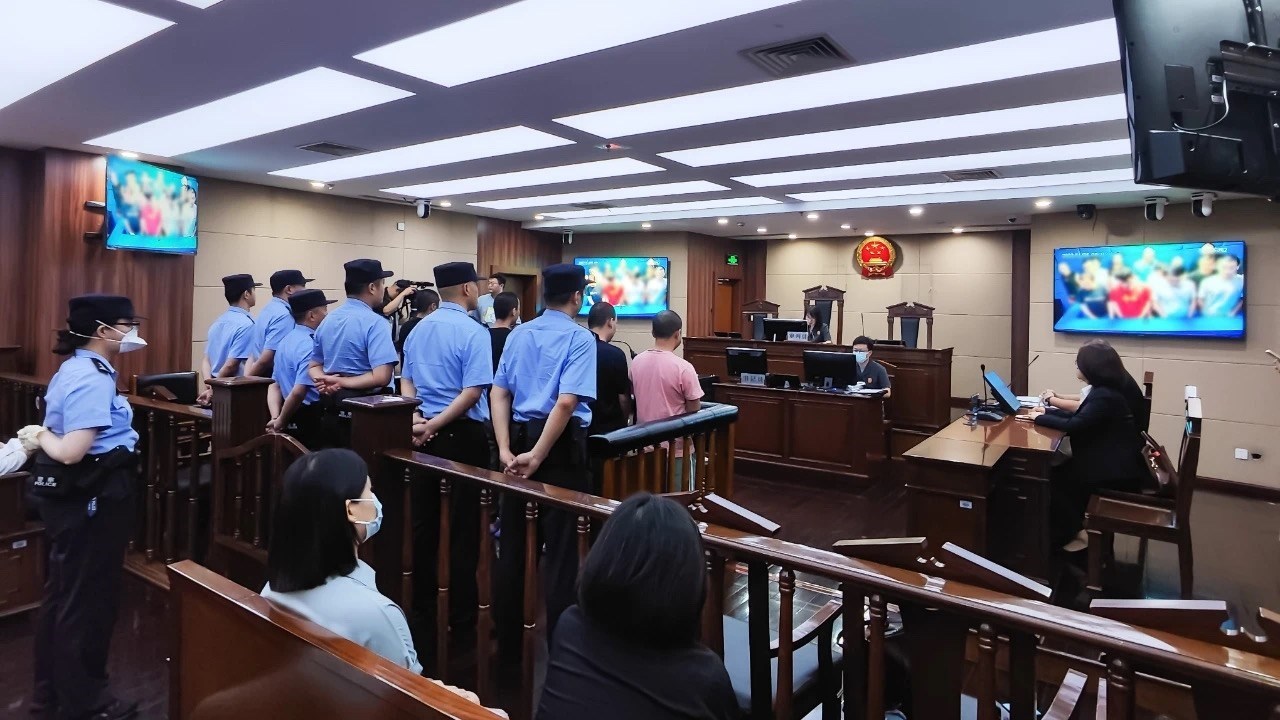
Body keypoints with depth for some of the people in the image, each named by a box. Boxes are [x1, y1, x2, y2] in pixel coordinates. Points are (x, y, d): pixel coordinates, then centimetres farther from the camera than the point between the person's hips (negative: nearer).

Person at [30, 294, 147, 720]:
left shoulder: (74, 369, 10)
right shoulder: (93, 379, -23)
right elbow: (72, 451, -30)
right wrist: (43, 436, -14)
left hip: (73, 495, 11)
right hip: (93, 497, -11)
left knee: (64, 591, 21)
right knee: (87, 596, 4)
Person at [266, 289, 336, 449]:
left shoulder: (286, 340, 10)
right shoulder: (311, 345, -20)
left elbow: (275, 385, 11)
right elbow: (298, 392, -28)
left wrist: (276, 418, 1)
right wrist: (281, 422, -13)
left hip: (291, 420, 9)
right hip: (310, 420, -9)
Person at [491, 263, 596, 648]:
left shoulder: (518, 334, 9)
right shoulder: (580, 338, -10)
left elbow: (499, 394, 3)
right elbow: (566, 403, -22)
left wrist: (505, 449, -2)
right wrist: (538, 456, -19)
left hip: (519, 436, 6)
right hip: (561, 445, -6)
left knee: (513, 539, 14)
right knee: (561, 543, 4)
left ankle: (509, 634, 28)